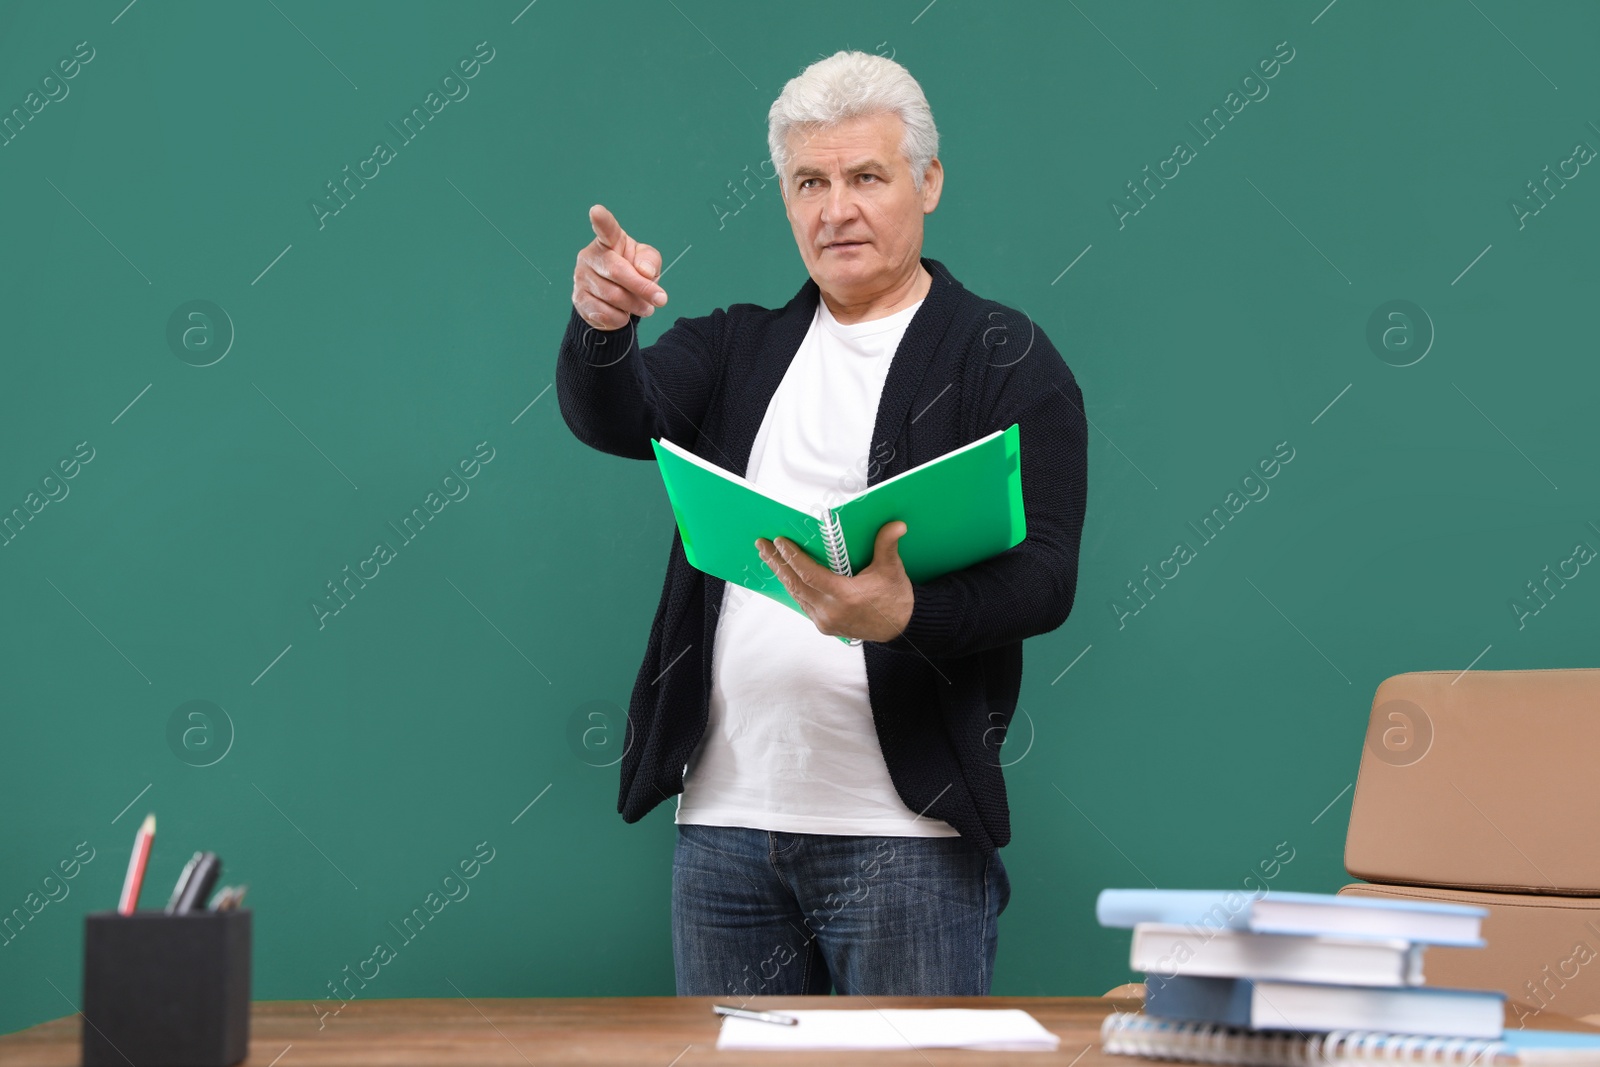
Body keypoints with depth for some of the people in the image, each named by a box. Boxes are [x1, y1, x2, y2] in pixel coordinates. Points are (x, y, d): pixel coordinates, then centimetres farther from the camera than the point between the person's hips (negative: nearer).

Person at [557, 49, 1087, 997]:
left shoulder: (1004, 359, 2)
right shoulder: (741, 349, 17)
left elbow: (1045, 574, -8)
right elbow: (614, 419, -2)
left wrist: (902, 615, -28)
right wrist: (601, 324, -25)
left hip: (906, 831, -4)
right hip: (724, 820, 4)